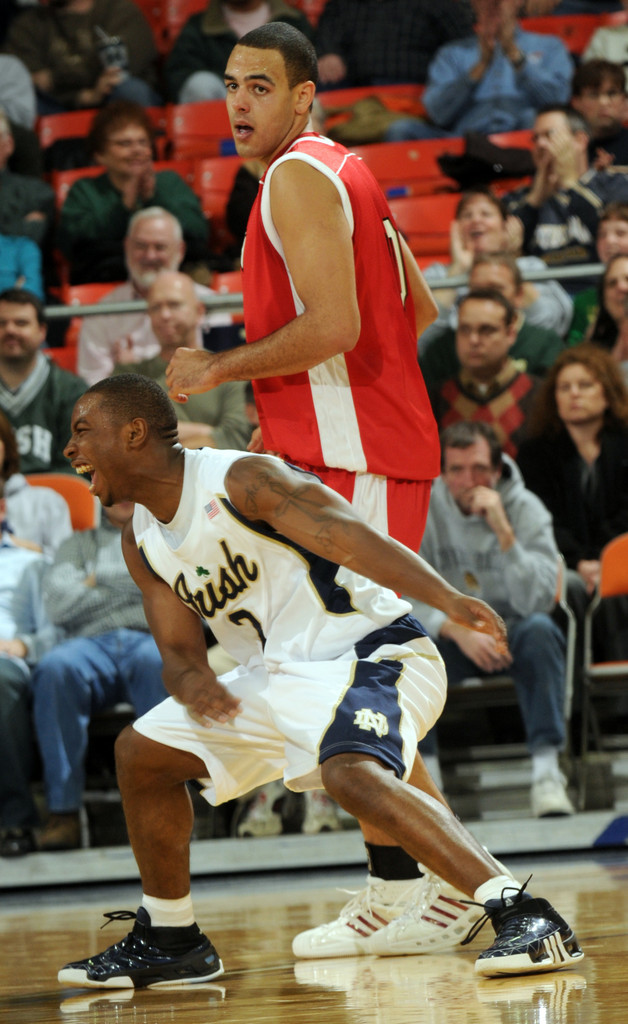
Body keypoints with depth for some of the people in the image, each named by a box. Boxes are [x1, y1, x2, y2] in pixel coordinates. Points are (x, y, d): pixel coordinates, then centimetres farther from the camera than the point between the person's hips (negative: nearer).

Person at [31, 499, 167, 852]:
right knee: (55, 667, -37)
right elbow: (59, 603, 10)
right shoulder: (79, 543, 30)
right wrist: (134, 588, 11)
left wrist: (100, 580, 10)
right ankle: (64, 813, -39)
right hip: (89, 643, 1)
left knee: (158, 664, -40)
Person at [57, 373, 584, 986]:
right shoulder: (141, 543, 7)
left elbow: (352, 539, -28)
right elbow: (179, 650, 7)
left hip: (368, 653, -9)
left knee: (349, 772, -36)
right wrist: (192, 683, -19)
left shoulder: (241, 481, -18)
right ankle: (169, 942, 24)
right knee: (141, 751, 11)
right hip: (279, 676, 10)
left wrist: (448, 600, -40)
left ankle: (523, 915, -42)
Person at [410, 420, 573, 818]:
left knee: (540, 629, -34)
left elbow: (537, 601, -23)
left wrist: (504, 532, -33)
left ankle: (547, 774, -36)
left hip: (511, 634, -1)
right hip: (449, 640, 1)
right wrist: (458, 630, -29)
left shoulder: (527, 509, -12)